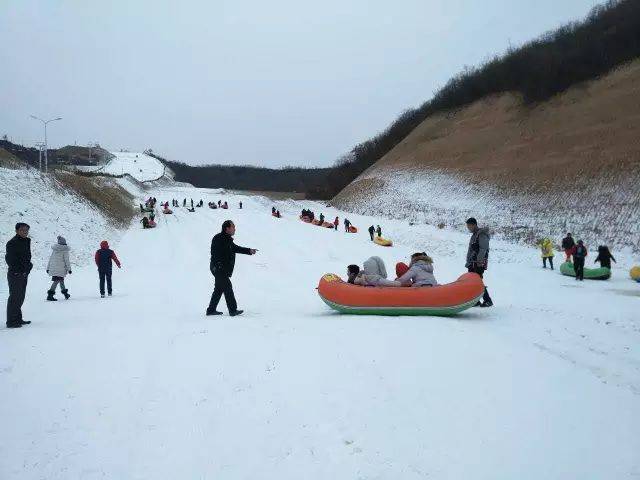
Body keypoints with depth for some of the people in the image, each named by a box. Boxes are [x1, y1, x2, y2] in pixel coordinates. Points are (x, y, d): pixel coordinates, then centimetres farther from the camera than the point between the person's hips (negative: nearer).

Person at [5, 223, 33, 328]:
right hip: (15, 275, -8)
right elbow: (9, 259, -15)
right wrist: (18, 269, -15)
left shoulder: (27, 241, 11)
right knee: (14, 297, -6)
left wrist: (28, 266, 4)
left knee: (20, 297, 13)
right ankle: (11, 322, -1)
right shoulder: (12, 243, -12)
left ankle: (18, 319, 23)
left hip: (24, 274, 8)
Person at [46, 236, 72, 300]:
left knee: (61, 280, 19)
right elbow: (66, 260, -9)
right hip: (60, 269, -7)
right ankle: (50, 295, -16)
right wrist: (69, 268, -3)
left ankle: (65, 293, 31)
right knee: (56, 281, -8)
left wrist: (48, 268, 19)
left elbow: (50, 259, 14)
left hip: (53, 268, 7)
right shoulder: (65, 250, -7)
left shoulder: (54, 250, 11)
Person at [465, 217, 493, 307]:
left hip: (479, 263, -9)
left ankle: (488, 301, -5)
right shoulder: (474, 235, 20)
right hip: (472, 263, 9)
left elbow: (483, 249, -18)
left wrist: (479, 262, -23)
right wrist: (468, 262, 22)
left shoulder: (482, 235, -10)